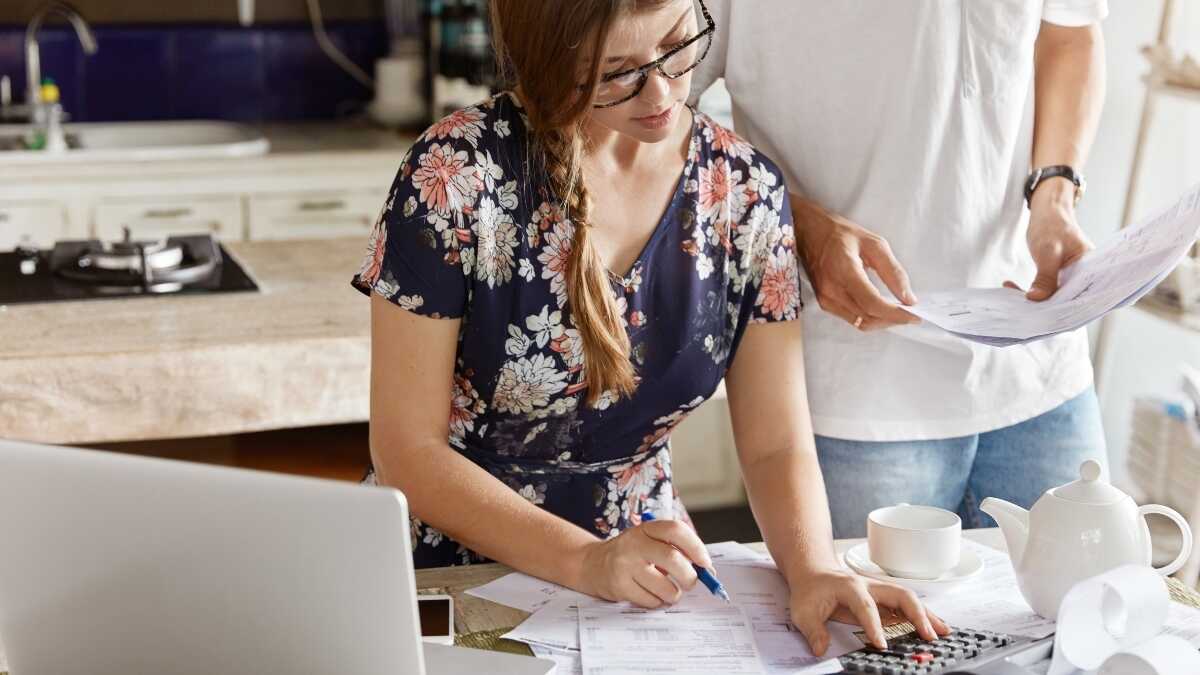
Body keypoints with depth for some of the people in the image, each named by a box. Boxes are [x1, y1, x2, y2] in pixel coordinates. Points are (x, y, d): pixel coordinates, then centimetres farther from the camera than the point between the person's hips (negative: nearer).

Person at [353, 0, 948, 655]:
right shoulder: (456, 173, -15)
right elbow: (408, 448, -12)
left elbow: (776, 446, -1)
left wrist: (814, 568, -21)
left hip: (650, 570, 2)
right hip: (452, 569, -1)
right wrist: (588, 562, -22)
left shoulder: (747, 191, -3)